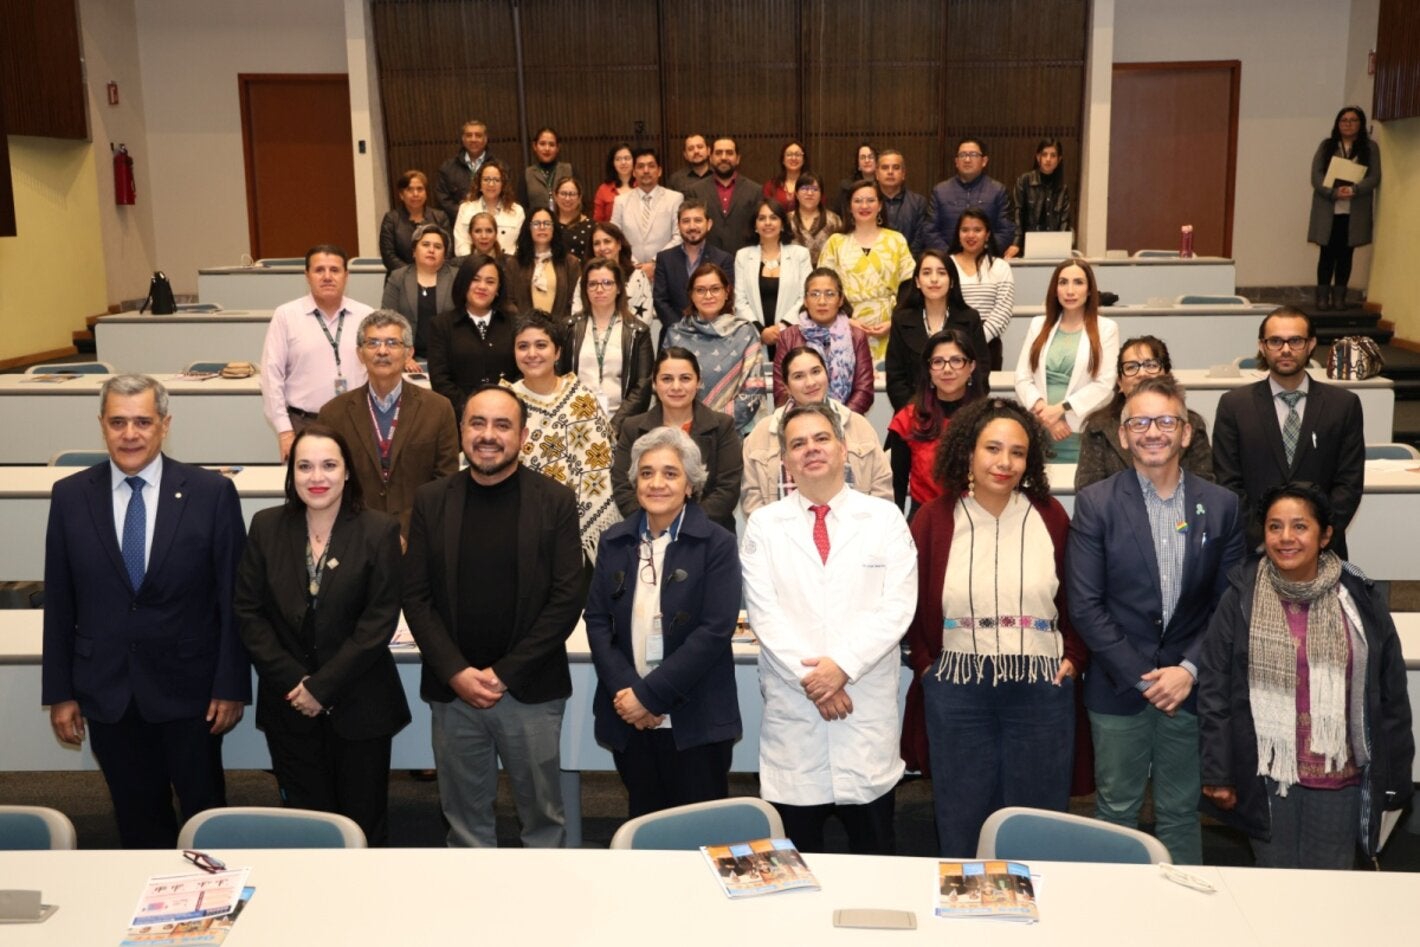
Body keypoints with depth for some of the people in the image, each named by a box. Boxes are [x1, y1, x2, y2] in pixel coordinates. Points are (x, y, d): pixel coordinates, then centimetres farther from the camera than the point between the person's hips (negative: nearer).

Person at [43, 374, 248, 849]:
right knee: (138, 820, 15)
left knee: (204, 811, 13)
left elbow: (234, 598, -6)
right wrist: (59, 693, 3)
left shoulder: (211, 493, -9)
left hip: (189, 687, -2)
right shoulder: (70, 496, -2)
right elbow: (58, 603, 3)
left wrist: (231, 686, -7)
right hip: (106, 691, 2)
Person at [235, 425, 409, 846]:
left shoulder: (379, 531, -7)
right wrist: (294, 682, -9)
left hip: (359, 705, -2)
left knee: (364, 826, 8)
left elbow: (379, 620, -11)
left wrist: (322, 686, -14)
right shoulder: (266, 527, 1)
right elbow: (249, 612, 0)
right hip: (288, 705, 2)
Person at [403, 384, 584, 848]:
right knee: (465, 815, 12)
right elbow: (416, 597, 1)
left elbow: (567, 598, -6)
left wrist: (505, 673, -11)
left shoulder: (555, 500, -3)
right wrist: (457, 672, -10)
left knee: (543, 814, 10)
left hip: (530, 689, -1)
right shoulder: (431, 501, 3)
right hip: (452, 689, 2)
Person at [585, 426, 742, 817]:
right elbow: (597, 621, 3)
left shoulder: (717, 544, -5)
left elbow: (714, 631, -13)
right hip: (629, 718, 4)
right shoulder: (615, 542, 8)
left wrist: (650, 695, -16)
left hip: (695, 722, -4)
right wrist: (625, 690, -12)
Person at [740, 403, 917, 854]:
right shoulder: (764, 525, 5)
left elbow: (896, 608, -5)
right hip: (792, 714, 0)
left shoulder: (885, 518, 4)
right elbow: (765, 615, -4)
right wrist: (812, 681, -13)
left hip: (868, 713, 0)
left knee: (873, 853, 9)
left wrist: (843, 665, -16)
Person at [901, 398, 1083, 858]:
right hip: (956, 692, 0)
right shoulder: (933, 520, 0)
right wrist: (926, 663, -4)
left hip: (1041, 692, 0)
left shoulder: (1050, 517, 2)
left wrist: (1074, 658, -1)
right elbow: (913, 607, 5)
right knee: (960, 826, 10)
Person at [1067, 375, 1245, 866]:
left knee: (1181, 813, 13)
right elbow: (1085, 605, -8)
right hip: (1118, 686, -1)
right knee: (1116, 810, 10)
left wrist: (1189, 669, -9)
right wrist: (1141, 676, -11)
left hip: (1190, 686, 2)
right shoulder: (1096, 503, -5)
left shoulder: (1221, 505, 2)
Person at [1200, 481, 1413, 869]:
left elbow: (1391, 696, 3)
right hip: (1267, 778, -1)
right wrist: (1217, 773, -5)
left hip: (1340, 779, 1)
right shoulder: (1241, 600, -5)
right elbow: (1214, 690, -3)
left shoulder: (1361, 600, -2)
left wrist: (1395, 778, 4)